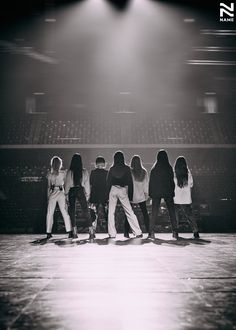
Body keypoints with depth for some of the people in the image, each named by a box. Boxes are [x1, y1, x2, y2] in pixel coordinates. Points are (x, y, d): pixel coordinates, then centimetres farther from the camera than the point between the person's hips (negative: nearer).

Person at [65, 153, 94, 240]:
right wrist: (87, 194, 9)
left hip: (71, 191, -1)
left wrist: (66, 194, 8)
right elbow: (87, 184, 2)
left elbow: (67, 184, 0)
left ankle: (74, 232, 4)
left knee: (72, 212, 7)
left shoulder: (69, 172, -4)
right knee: (86, 211, 4)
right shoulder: (84, 172, -1)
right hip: (80, 191, 1)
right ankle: (91, 231, -1)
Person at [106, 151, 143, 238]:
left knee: (111, 212, 6)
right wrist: (130, 195, 7)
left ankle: (112, 234, 4)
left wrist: (107, 194, 12)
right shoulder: (127, 168, 0)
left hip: (113, 190, 0)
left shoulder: (112, 169, 3)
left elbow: (108, 182, 4)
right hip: (123, 190, 0)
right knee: (129, 212, 3)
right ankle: (138, 232, 1)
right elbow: (130, 182, 1)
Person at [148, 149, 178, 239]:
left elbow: (151, 182, 2)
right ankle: (175, 231, 2)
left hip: (156, 193, 1)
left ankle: (151, 232, 1)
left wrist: (151, 193, 7)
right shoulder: (169, 168, -4)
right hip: (168, 192, -1)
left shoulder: (154, 168, 0)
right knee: (171, 212, 5)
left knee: (154, 213, 5)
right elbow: (172, 181, -2)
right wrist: (172, 192, 5)